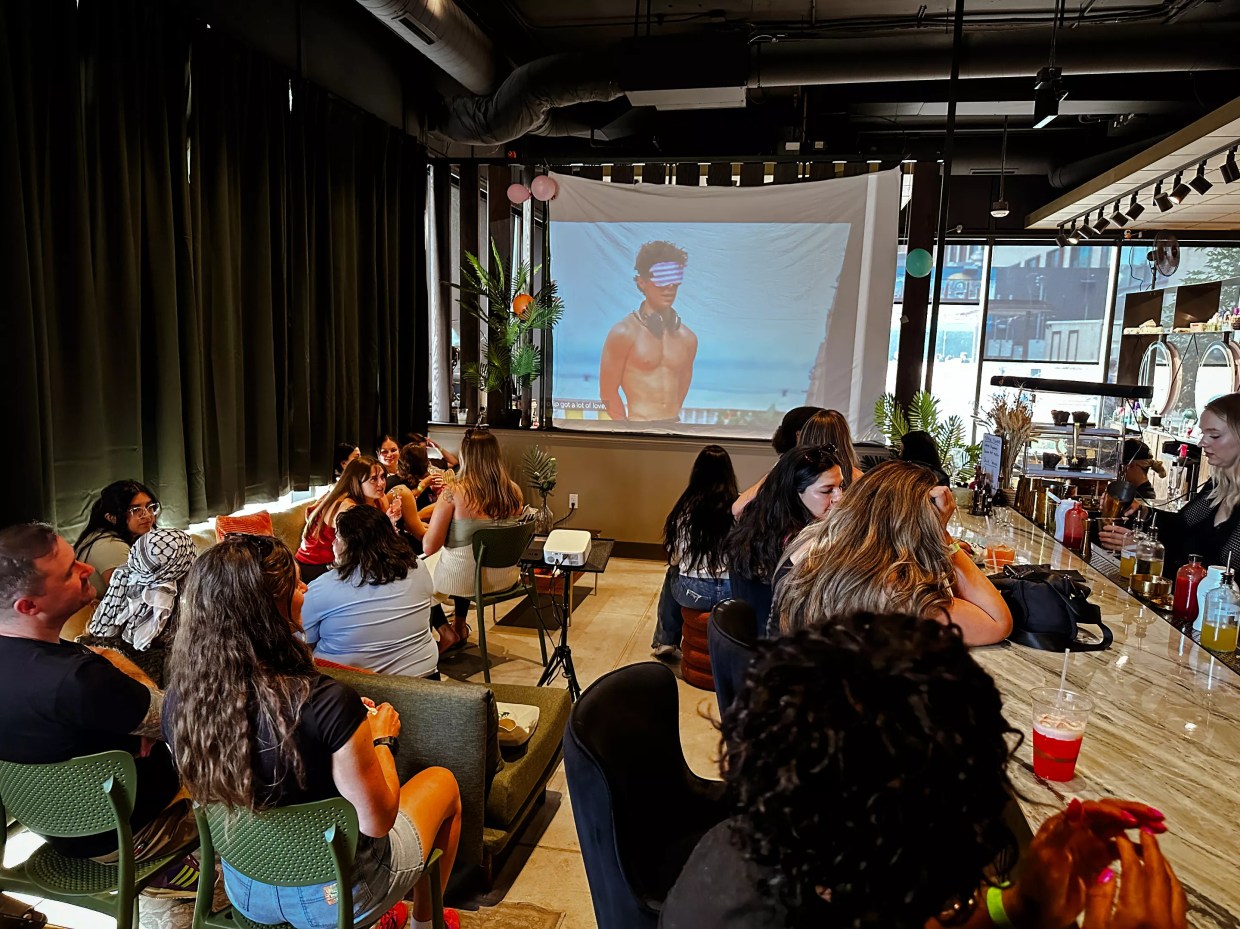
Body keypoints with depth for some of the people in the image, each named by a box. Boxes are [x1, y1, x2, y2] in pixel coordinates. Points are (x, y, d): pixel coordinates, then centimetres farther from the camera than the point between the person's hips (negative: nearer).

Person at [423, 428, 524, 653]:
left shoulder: (453, 493, -21)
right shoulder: (513, 490, -8)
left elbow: (429, 547, -17)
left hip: (464, 579, -5)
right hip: (505, 577, 5)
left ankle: (446, 632, 26)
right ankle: (460, 626, 50)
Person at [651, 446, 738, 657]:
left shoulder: (686, 507, -7)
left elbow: (674, 560, 0)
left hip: (693, 593, -1)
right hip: (732, 593, 1)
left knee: (673, 573, 33)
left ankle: (665, 640, 43)